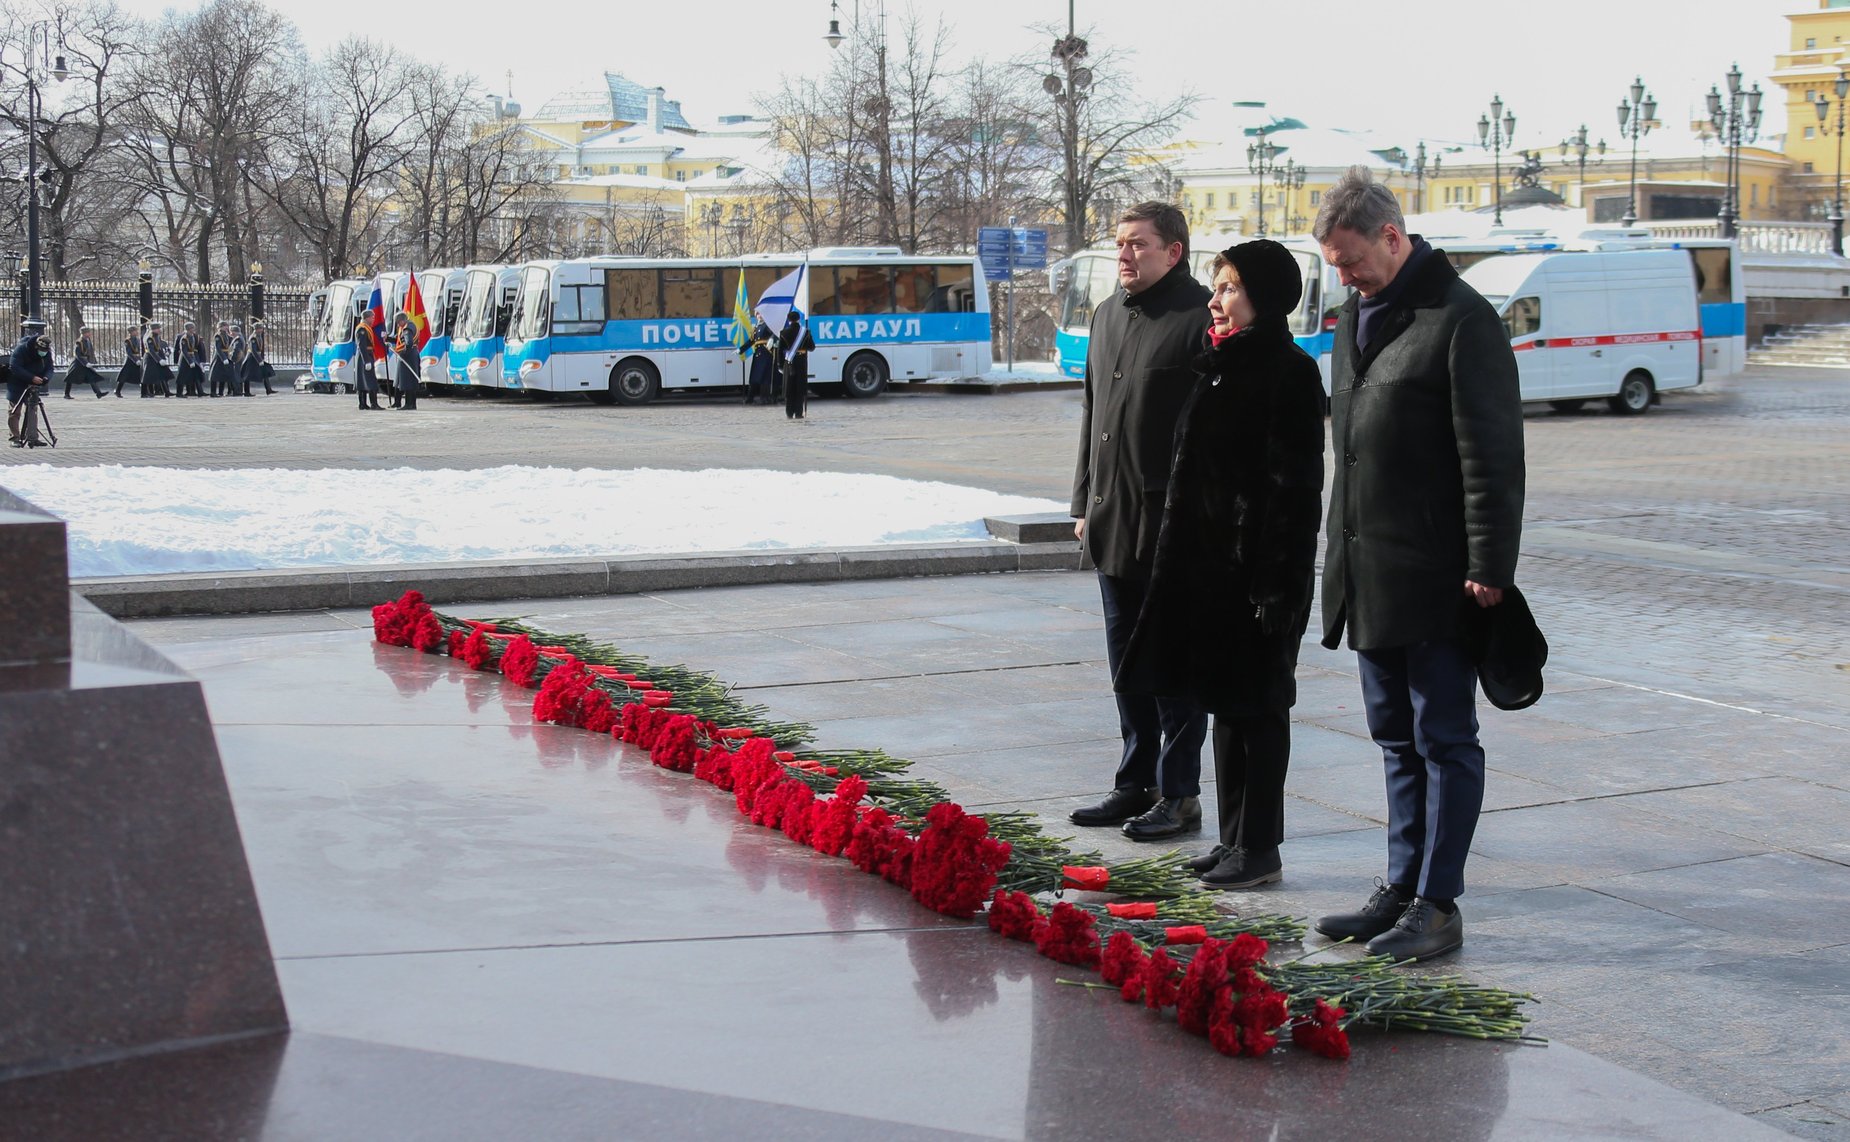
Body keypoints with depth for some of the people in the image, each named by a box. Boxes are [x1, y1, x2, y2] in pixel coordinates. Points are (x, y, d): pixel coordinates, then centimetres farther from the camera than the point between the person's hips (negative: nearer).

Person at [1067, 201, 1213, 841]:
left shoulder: (1201, 315, -11)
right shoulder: (1108, 315, 14)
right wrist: (1085, 503, 18)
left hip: (1175, 523, -8)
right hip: (1113, 520, 8)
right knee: (1126, 660, 14)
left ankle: (1178, 795, 8)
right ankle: (1136, 784, 25)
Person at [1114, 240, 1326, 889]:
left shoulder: (1289, 371, -13)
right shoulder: (1218, 366, 13)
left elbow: (1295, 484, -17)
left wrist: (1277, 581, -20)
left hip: (1260, 565, -9)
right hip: (1209, 559, 9)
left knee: (1257, 704, -1)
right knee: (1225, 700, 13)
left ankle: (1259, 849, 7)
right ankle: (1235, 838, 22)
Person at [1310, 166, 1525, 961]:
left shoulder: (1461, 320, -13)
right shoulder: (1357, 315, 15)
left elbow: (1490, 454, -15)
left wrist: (1489, 564, -18)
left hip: (1436, 577, -9)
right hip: (1369, 572, 9)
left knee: (1444, 739, -1)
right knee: (1397, 738, 15)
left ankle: (1437, 904, 4)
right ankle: (1402, 886, 23)